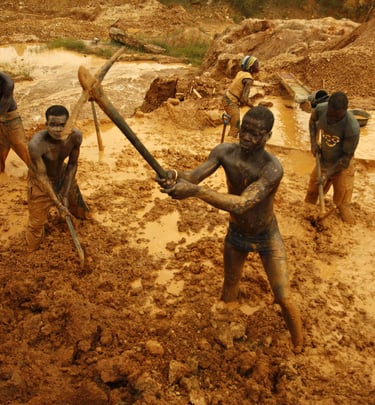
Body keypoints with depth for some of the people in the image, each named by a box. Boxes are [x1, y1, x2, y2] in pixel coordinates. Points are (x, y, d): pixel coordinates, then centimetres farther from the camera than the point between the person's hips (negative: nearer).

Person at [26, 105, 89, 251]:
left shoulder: (76, 136, -26)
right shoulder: (36, 143, -40)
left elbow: (72, 164, -14)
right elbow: (42, 176, -30)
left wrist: (65, 194, -15)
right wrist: (58, 204, -28)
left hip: (63, 174, 5)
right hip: (40, 182, -4)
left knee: (81, 211, 23)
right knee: (36, 222, 5)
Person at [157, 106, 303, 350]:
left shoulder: (272, 168, -34)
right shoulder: (225, 152, -18)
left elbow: (242, 204, -46)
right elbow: (194, 175, -29)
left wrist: (195, 191, -56)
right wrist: (176, 175, -53)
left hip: (267, 238, -4)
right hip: (236, 235, 4)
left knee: (284, 300, 1)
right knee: (229, 293, 20)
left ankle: (299, 348, 29)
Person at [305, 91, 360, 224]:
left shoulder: (352, 128, -35)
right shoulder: (320, 109, -22)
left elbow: (347, 157, -22)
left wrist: (328, 173, -27)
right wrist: (313, 142, -7)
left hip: (341, 168, -5)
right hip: (322, 163, 5)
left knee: (343, 205, 3)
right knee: (311, 193, 24)